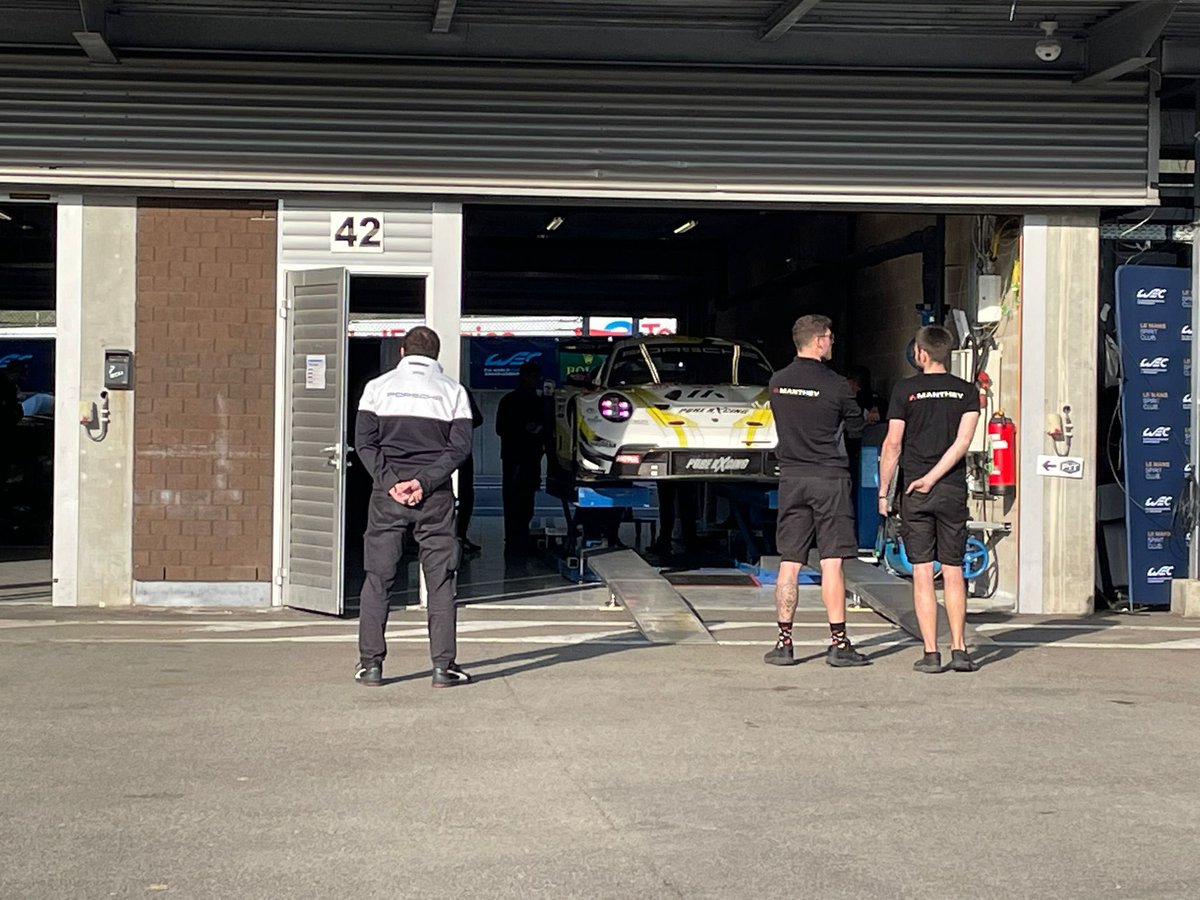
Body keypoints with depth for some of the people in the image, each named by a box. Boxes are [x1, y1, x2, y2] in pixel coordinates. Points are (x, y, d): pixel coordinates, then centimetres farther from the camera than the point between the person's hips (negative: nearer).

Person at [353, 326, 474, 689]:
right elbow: (460, 447, -4)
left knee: (378, 578, 5)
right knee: (440, 580, 3)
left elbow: (365, 442, -3)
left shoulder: (378, 387, 7)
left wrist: (390, 481, -9)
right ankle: (443, 666, 0)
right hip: (436, 496, 0)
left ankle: (371, 663, 3)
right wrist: (423, 481, -9)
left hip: (387, 494, 0)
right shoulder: (452, 390, 6)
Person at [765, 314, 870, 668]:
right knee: (832, 563, -2)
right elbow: (857, 426, 2)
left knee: (789, 563, 6)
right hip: (829, 477, -4)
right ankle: (838, 643, 0)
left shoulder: (777, 382, 5)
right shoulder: (834, 384, -9)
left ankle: (784, 642, 7)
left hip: (791, 478, 4)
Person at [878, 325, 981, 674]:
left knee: (922, 573, 0)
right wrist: (933, 478, -6)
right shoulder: (967, 392, 5)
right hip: (953, 489, 2)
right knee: (953, 572, 8)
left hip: (914, 493, -2)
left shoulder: (905, 390, -2)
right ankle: (959, 650, 5)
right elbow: (963, 442, -6)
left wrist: (883, 491, 3)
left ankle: (931, 653, -3)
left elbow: (893, 444, -4)